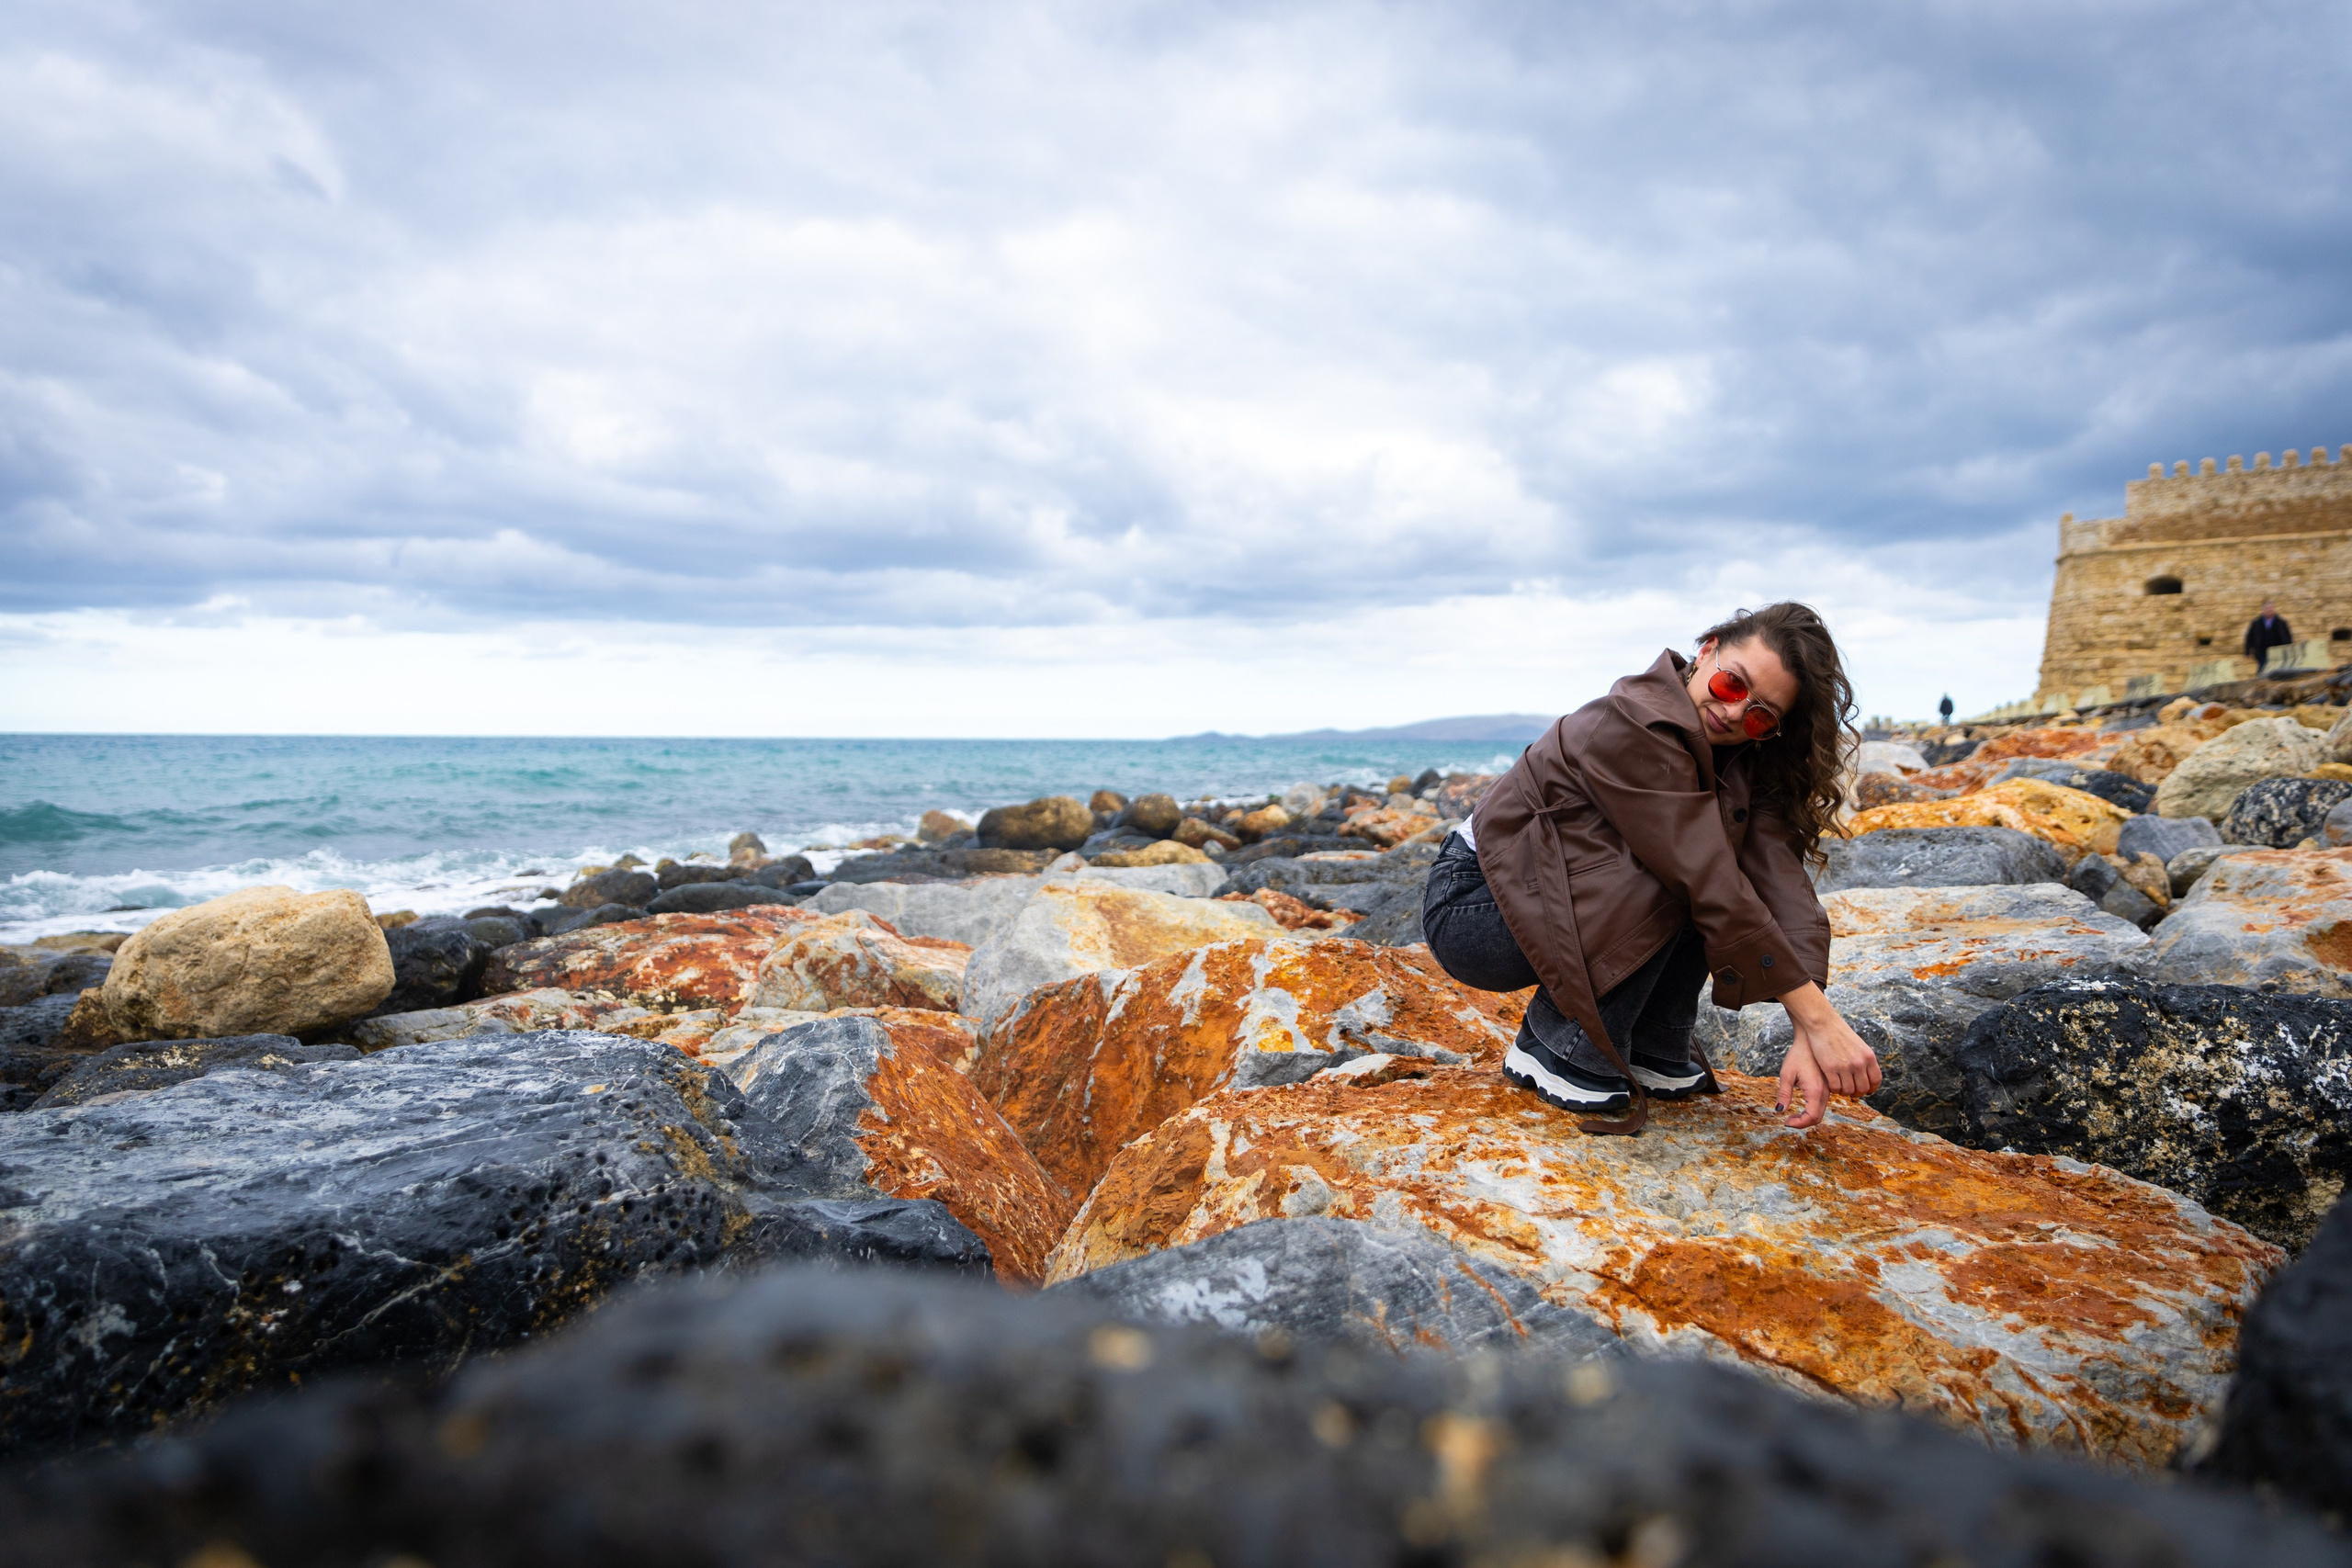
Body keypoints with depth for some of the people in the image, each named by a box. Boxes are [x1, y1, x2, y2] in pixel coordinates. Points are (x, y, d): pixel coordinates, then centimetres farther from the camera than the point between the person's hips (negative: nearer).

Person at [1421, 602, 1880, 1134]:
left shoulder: (1745, 761, -1)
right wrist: (1819, 1020, -30)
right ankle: (1560, 1050, -12)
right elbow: (1713, 889, -30)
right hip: (1473, 907, -8)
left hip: (1558, 898, 8)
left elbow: (1779, 876, -15)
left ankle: (1654, 1051, 2)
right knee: (1689, 879, -26)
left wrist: (1808, 1037, -27)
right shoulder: (1634, 726, -27)